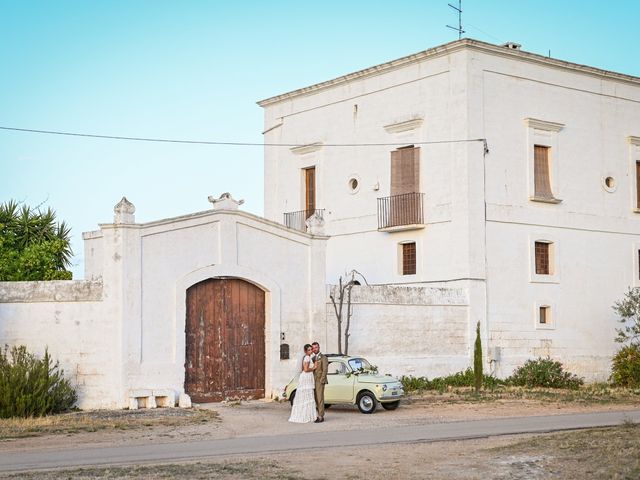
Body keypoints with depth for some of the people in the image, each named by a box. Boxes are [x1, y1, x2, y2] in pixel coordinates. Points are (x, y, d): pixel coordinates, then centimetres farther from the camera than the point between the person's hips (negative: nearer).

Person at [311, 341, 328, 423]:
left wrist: (321, 381, -17)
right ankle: (320, 415, 10)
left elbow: (325, 370, -11)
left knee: (320, 399, -10)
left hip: (320, 381, -7)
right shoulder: (312, 358, 17)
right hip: (313, 381, 7)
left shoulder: (323, 358, -5)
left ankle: (321, 417, -10)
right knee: (316, 399, 6)